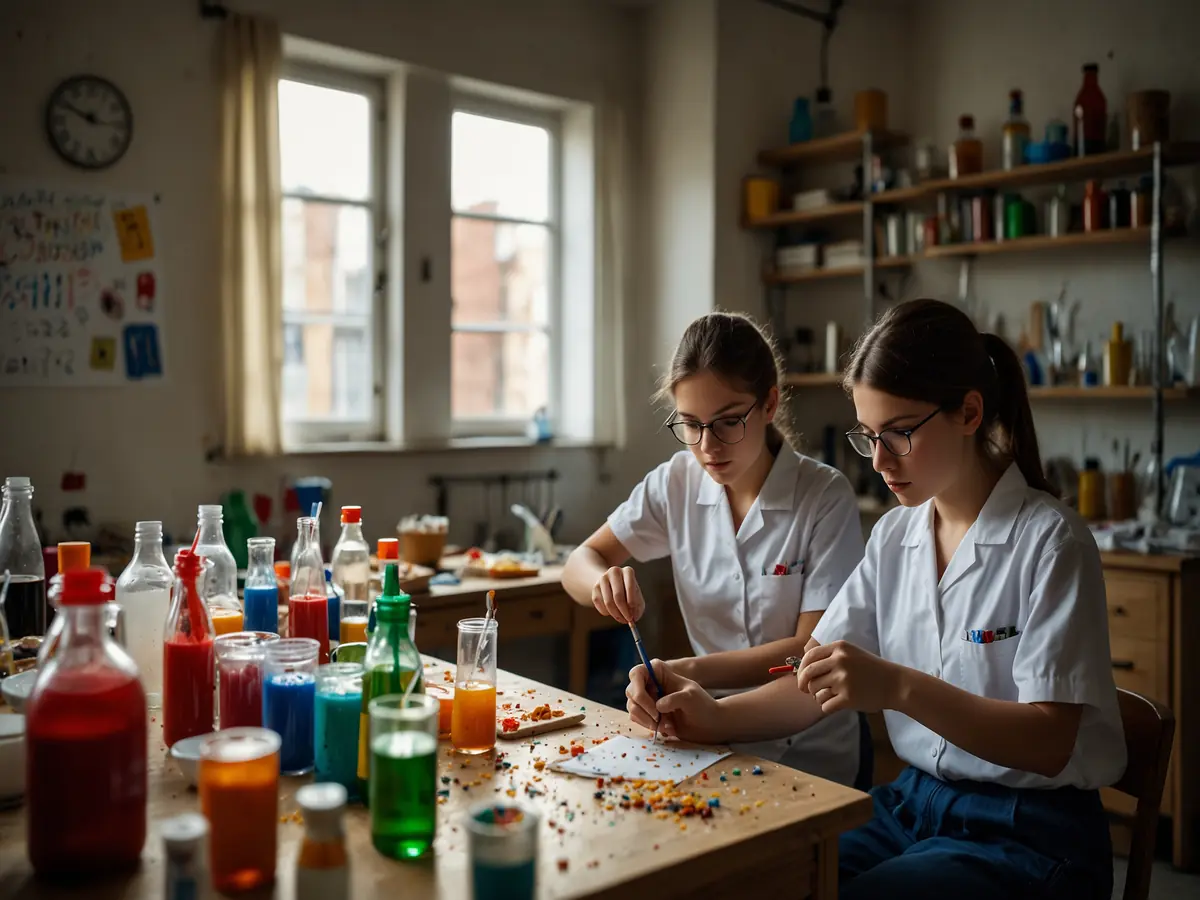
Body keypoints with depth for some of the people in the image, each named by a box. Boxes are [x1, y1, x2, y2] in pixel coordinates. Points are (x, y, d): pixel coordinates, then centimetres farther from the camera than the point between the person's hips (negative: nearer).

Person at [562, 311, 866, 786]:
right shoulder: (676, 483, -1)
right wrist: (604, 580, -21)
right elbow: (578, 566, 3)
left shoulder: (825, 496, -13)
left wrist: (690, 671, -24)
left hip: (807, 754, -4)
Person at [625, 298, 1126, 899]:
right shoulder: (895, 536, 5)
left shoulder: (1048, 541, -13)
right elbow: (818, 684, 1)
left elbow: (1051, 742, -18)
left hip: (1030, 834, -5)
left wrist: (899, 687, -31)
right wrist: (714, 718, -17)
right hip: (913, 803, 5)